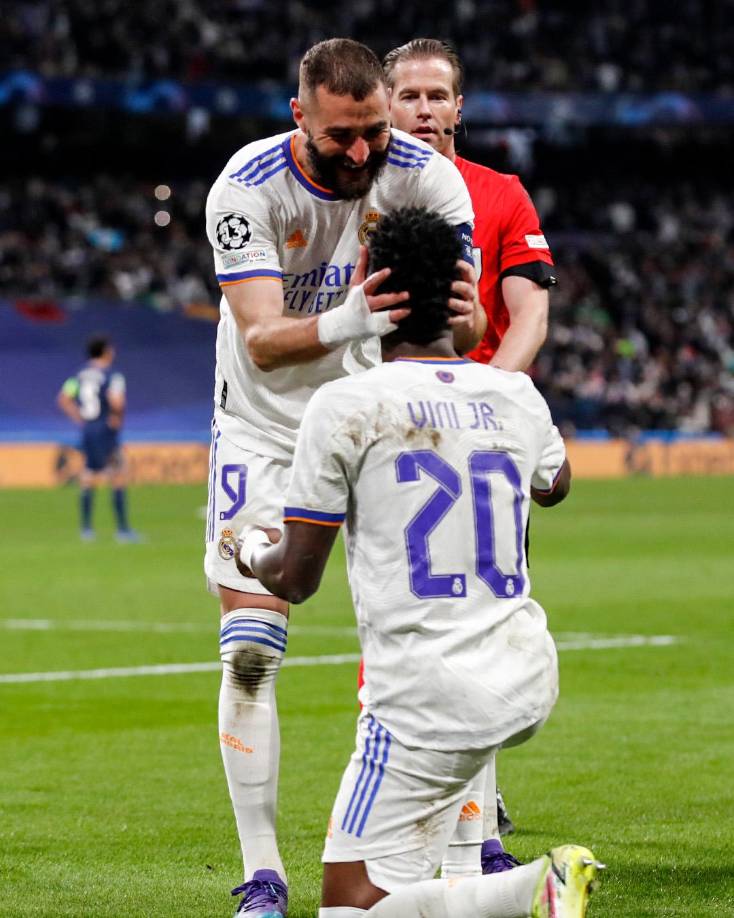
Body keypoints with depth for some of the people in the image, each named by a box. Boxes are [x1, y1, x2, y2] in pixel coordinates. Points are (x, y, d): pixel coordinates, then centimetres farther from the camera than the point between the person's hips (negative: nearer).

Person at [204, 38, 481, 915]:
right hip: (265, 425, -2)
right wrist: (346, 323, -53)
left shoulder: (428, 178, -18)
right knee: (250, 653, -9)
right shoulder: (248, 187, -24)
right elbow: (262, 342, -33)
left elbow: (467, 328, -23)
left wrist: (461, 315, -48)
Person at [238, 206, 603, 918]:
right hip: (530, 683, 6)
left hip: (431, 697, -6)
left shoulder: (344, 406, -8)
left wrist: (252, 551, 22)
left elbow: (296, 579, 0)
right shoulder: (517, 398, 7)